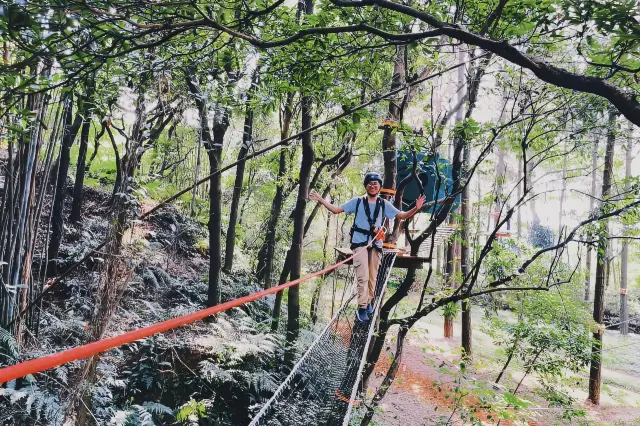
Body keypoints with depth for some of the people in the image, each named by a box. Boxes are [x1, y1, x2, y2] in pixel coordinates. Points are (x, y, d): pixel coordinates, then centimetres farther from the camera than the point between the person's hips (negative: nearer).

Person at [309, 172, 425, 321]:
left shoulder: (384, 204, 7)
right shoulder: (357, 201, 1)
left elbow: (402, 216, 7)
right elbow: (336, 210, 3)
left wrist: (416, 208, -9)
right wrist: (321, 200, -7)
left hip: (376, 244, 3)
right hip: (360, 243, -3)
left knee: (373, 276, 11)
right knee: (363, 276, -11)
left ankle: (368, 302, 30)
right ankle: (362, 308, -4)